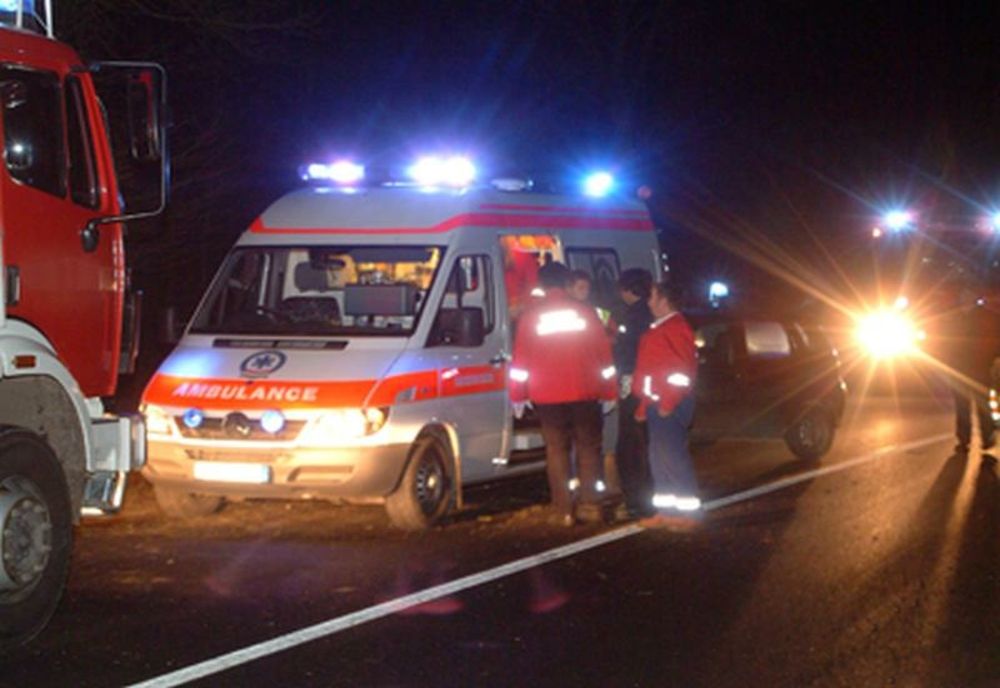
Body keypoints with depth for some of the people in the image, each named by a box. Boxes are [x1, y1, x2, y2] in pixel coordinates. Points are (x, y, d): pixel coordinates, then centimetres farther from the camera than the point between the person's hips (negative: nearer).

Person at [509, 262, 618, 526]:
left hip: (547, 396, -1)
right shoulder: (584, 312, 3)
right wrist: (609, 392, 12)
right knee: (589, 447, 10)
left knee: (557, 450, 5)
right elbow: (604, 353, 5)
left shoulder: (531, 315, 0)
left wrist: (518, 395, 7)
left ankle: (565, 510, 2)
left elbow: (521, 357, 0)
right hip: (585, 393, 1)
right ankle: (592, 504, 5)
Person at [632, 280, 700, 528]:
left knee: (673, 456, -9)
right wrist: (645, 405, 17)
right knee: (659, 457, 12)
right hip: (657, 404, 10)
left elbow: (683, 370, -18)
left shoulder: (675, 328, -11)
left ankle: (686, 511, -6)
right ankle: (665, 510, 16)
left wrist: (668, 403, -20)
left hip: (670, 406, -10)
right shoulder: (659, 329, 18)